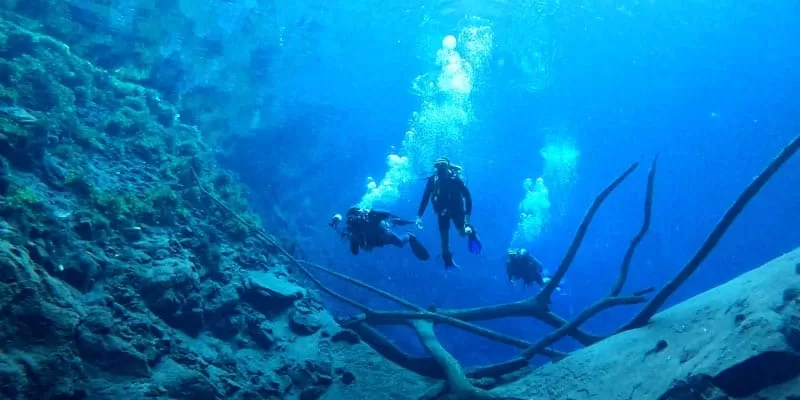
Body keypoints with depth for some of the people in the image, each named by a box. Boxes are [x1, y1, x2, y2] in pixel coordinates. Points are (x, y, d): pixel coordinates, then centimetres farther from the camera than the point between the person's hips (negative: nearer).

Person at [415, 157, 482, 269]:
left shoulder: (455, 179, -25)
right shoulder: (432, 180, -18)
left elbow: (467, 196, -20)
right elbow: (425, 198, -14)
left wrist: (468, 214, -27)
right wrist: (419, 216, -21)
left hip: (457, 208, -2)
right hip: (442, 211, 2)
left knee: (463, 233, -8)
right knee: (444, 237, 2)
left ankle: (471, 232, 29)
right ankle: (448, 261, 20)